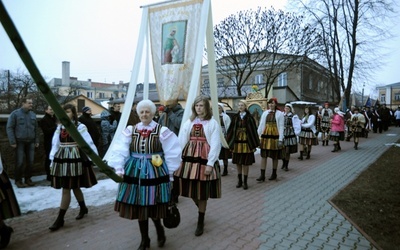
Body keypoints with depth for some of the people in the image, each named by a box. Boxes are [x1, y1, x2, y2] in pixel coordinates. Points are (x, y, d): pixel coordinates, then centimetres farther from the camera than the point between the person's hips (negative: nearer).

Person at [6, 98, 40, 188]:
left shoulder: (33, 114, 9)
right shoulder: (15, 113, -4)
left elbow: (36, 129, 14)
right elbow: (9, 128, -6)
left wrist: (37, 141, 10)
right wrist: (12, 142, -10)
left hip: (30, 142, 4)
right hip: (19, 142, -4)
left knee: (30, 162, 3)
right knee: (20, 162, -3)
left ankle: (28, 178, 16)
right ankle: (18, 180, 10)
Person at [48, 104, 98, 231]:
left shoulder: (80, 127, -8)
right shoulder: (60, 127, 9)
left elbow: (88, 143, -8)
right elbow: (55, 144, 10)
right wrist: (52, 160, 9)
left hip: (74, 159, -6)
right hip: (61, 158, 6)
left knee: (66, 189, -4)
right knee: (74, 187, 16)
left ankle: (60, 219, 3)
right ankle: (83, 208, 37)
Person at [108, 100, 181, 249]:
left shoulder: (162, 131, -3)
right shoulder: (130, 131, 3)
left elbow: (172, 154, -1)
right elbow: (120, 150, -4)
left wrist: (169, 174, 0)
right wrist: (119, 168, -15)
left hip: (155, 173, -3)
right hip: (135, 173, 3)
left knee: (153, 207, -1)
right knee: (139, 207, 9)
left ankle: (159, 229, 32)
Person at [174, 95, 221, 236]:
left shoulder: (213, 123, -3)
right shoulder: (189, 123, 7)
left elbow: (215, 145, -8)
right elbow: (181, 142, 4)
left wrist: (210, 164, -13)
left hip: (204, 159, -4)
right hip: (189, 159, 4)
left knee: (202, 191, 4)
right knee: (191, 189, 9)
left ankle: (200, 222, 19)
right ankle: (201, 209, 40)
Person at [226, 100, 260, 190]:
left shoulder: (249, 117, -2)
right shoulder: (235, 117, 6)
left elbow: (254, 130, -2)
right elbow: (231, 130, 7)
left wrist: (254, 145, -6)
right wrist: (229, 142, 3)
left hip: (246, 143, -3)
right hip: (236, 142, 3)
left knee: (245, 163, 1)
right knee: (238, 163, 8)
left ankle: (245, 182, 12)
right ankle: (239, 181, 21)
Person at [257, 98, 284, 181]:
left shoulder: (280, 114, -2)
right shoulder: (265, 113, 7)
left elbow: (281, 127, -6)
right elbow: (261, 125, 7)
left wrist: (280, 139, -12)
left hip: (275, 136, -3)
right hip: (265, 136, 3)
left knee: (275, 156, 9)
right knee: (263, 155, 1)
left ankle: (274, 174, 24)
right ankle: (262, 175, 5)